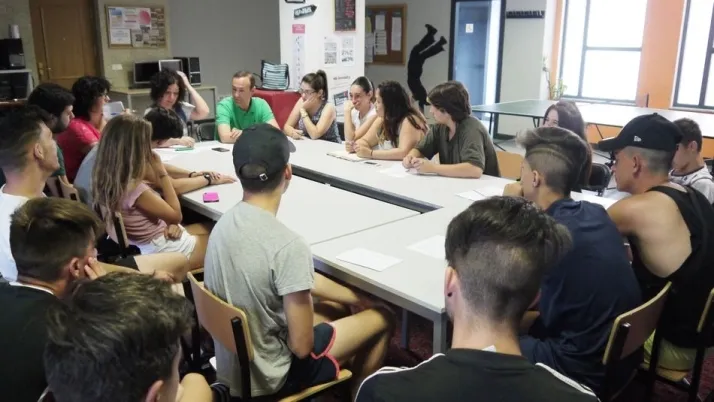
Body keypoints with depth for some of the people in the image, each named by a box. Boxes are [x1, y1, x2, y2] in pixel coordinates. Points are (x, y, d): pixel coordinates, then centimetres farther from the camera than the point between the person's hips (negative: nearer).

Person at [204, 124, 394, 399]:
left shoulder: (225, 223, -6)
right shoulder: (287, 245, -32)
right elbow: (302, 346, -24)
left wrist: (362, 299, 9)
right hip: (270, 376, -7)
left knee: (338, 309, 25)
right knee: (383, 319, 9)